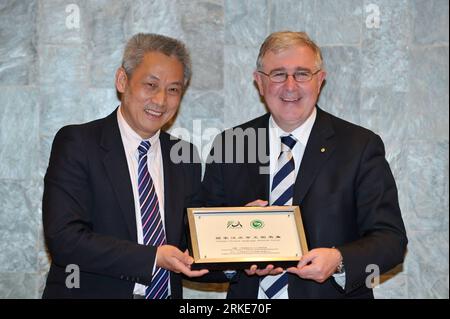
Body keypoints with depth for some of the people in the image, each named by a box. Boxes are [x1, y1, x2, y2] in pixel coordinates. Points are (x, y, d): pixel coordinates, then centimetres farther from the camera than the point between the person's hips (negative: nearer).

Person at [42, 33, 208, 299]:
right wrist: (153, 257, -21)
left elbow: (189, 246, 11)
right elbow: (64, 239, -15)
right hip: (92, 292, -4)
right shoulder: (76, 143, -5)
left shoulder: (185, 156, 10)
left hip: (168, 292, 5)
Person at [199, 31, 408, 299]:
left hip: (332, 291, -2)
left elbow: (391, 238, -11)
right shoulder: (228, 146, -1)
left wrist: (339, 261, -29)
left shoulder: (361, 146, -8)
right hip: (250, 299, 2)